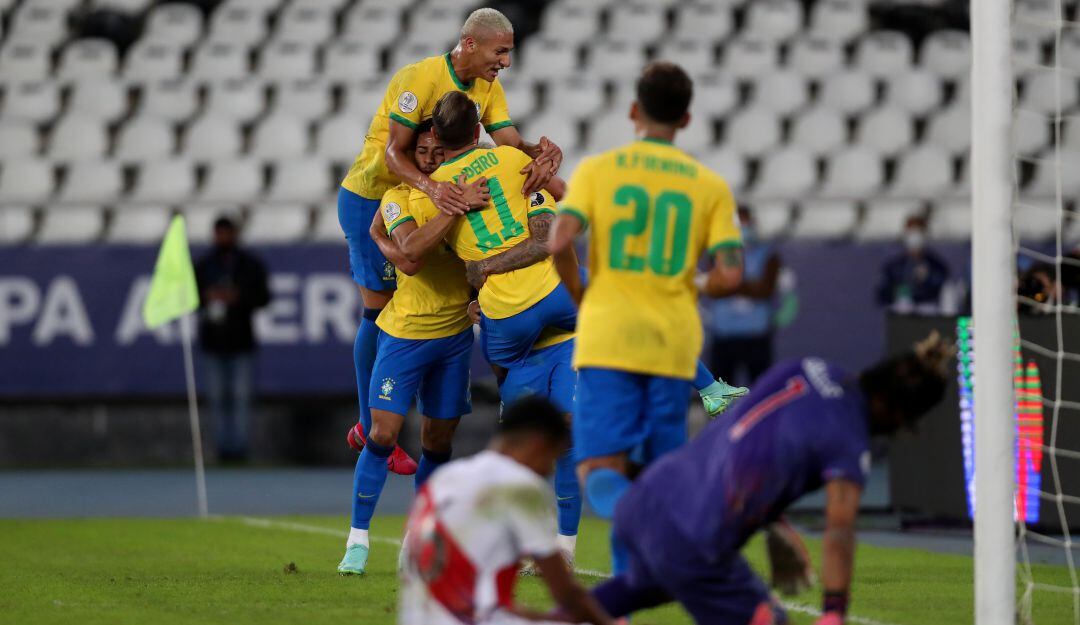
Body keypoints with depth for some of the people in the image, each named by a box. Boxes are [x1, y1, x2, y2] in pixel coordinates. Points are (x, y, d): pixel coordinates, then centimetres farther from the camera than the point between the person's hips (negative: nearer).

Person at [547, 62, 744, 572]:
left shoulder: (598, 169, 3)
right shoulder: (710, 185, 7)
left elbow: (560, 242, -10)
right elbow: (729, 275, -2)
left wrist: (578, 294, 9)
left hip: (606, 338, -2)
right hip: (672, 343, 2)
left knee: (600, 470, -5)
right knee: (659, 469, 12)